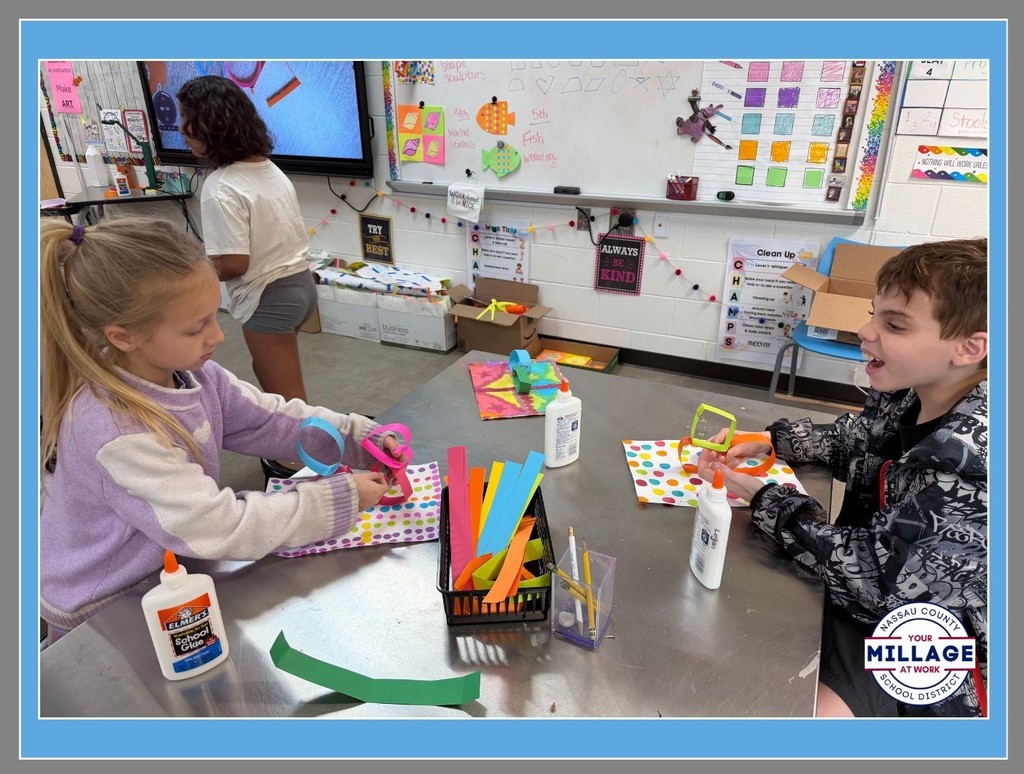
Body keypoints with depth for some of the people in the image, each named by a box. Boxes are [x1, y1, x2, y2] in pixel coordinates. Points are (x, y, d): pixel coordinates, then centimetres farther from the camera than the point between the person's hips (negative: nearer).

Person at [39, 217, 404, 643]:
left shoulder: (191, 373, -11)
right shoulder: (115, 431, -34)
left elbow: (274, 420, -2)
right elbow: (221, 529, -33)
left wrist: (361, 438, -14)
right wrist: (340, 499, -29)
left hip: (167, 569, 6)